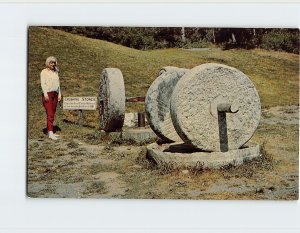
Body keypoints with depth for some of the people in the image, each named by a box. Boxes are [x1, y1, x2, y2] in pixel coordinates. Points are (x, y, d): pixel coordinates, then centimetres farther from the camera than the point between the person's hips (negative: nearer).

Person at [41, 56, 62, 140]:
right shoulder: (44, 72, -1)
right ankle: (50, 133, -16)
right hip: (47, 94, -7)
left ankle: (49, 131, 12)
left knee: (52, 114, 6)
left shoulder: (56, 72, 18)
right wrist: (45, 94, -17)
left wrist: (59, 94, 15)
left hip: (55, 94, 7)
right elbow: (43, 83, -8)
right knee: (50, 114, -13)